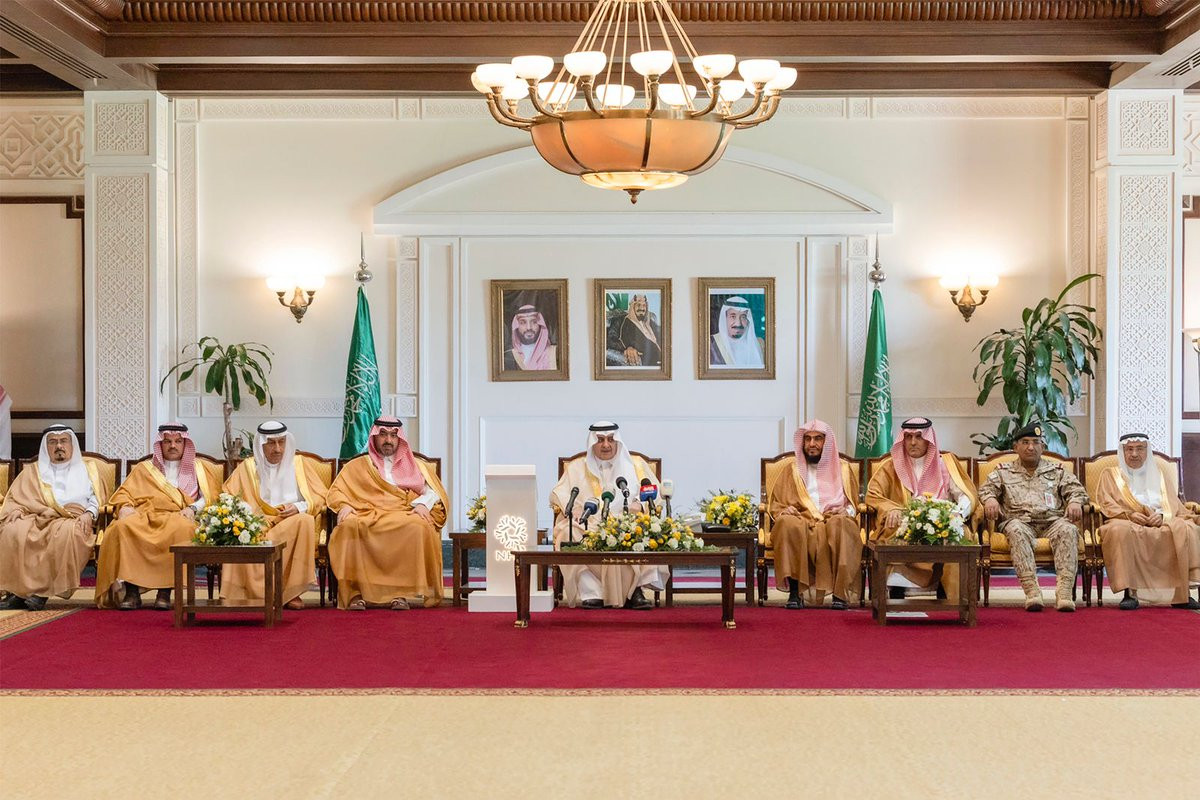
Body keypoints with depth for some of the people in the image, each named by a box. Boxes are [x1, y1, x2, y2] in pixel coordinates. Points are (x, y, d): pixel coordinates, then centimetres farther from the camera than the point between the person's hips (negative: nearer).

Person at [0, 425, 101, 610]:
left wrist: (89, 513, -8)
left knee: (67, 532, -40)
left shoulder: (87, 468, 24)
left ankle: (43, 590, -38)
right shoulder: (33, 473, 29)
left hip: (73, 521, -2)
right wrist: (15, 509, -4)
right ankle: (18, 592, -34)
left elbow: (97, 498, 13)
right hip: (37, 519, 2)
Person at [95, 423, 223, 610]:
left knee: (180, 529, -40)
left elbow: (209, 496, 13)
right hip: (144, 516, 2)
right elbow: (123, 494, 20)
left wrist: (193, 508, -6)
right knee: (123, 527, -34)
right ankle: (131, 592, -35)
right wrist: (125, 507, -2)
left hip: (178, 518, -2)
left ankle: (165, 592, -38)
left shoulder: (198, 468, 26)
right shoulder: (144, 468, 30)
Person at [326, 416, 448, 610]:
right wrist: (344, 505, -6)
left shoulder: (415, 466, 27)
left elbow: (434, 492, 15)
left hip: (404, 516, 0)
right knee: (350, 525, -36)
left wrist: (422, 503, -8)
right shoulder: (357, 466, 27)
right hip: (366, 517, 0)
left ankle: (401, 592, -36)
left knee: (419, 527, -37)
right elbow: (335, 492, 17)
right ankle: (355, 592, -36)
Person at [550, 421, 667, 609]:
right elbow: (558, 494, 12)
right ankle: (591, 592, -35)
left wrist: (640, 504, -11)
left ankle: (635, 591, -34)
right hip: (588, 525, 1)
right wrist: (573, 507, -10)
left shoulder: (636, 464, 21)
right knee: (570, 534, -34)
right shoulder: (577, 468, 22)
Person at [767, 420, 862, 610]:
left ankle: (839, 592, -36)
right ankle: (794, 592, -35)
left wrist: (847, 511, -7)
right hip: (801, 522, 0)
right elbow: (775, 506, 18)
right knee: (787, 523, -35)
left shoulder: (844, 469, 22)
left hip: (836, 521, 0)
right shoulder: (791, 471, 22)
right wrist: (785, 511, -6)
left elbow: (855, 504, 17)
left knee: (839, 524, -37)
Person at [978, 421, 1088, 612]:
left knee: (1068, 530, -33)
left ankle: (1064, 591, -43)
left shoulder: (1057, 471, 26)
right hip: (1019, 520, -1)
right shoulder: (1003, 472, 23)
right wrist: (990, 499, -15)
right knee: (1016, 530, -38)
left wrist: (1075, 502, -9)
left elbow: (1076, 489, 15)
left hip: (1052, 521, 1)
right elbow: (986, 488, 9)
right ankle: (1031, 590, -45)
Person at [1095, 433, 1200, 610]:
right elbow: (1106, 504, 4)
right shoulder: (1110, 474, 21)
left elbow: (1172, 504, 14)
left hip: (1162, 524, 2)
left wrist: (1162, 515, -10)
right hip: (1127, 523, -2)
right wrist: (1130, 514, -14)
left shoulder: (1158, 474, 27)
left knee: (1185, 528, -31)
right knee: (1120, 530, -40)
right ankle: (1130, 593, -39)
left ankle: (1183, 594, -29)